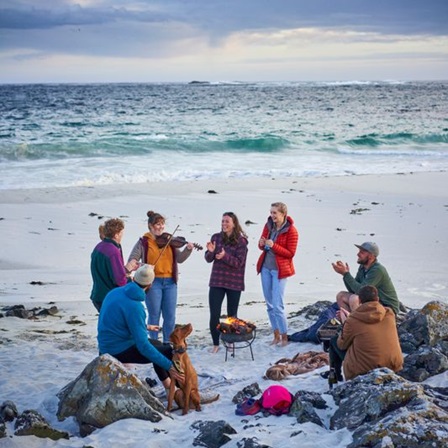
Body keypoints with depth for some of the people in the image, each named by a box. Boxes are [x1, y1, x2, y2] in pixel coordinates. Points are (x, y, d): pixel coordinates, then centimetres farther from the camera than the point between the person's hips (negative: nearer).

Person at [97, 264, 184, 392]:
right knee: (169, 352, -8)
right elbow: (143, 346, -29)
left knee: (157, 345, 26)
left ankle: (168, 386, 31)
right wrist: (169, 367, -28)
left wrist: (145, 327, 37)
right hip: (120, 352, -9)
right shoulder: (134, 307, -26)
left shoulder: (115, 292, 1)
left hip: (107, 347, 9)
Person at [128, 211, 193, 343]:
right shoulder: (143, 242, 0)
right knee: (154, 315, 4)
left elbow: (179, 258, 2)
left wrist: (188, 250, -14)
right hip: (152, 282, -3)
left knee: (170, 316, 6)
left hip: (170, 282, 3)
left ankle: (168, 343, 19)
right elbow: (132, 259, -5)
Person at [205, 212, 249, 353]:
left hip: (234, 283, -2)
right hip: (217, 281, 2)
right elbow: (209, 259, 5)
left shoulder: (241, 241, -7)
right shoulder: (216, 237, 3)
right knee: (214, 314, -2)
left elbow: (239, 262, -13)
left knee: (232, 315, 9)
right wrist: (210, 251, -17)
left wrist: (225, 256, -30)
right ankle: (215, 344, 9)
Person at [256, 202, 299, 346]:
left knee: (277, 306, -8)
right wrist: (261, 244, -11)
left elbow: (290, 253, -13)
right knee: (269, 304, 10)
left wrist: (273, 246, -23)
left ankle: (284, 337, 5)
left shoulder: (291, 231, -13)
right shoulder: (268, 225, 3)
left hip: (279, 270, -6)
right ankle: (276, 336, 21)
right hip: (265, 267, 6)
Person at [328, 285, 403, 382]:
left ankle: (336, 377, 32)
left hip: (364, 369, -5)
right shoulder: (390, 313, -3)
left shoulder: (352, 321, -15)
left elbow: (342, 345, 0)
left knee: (334, 341, 18)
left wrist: (344, 323, 15)